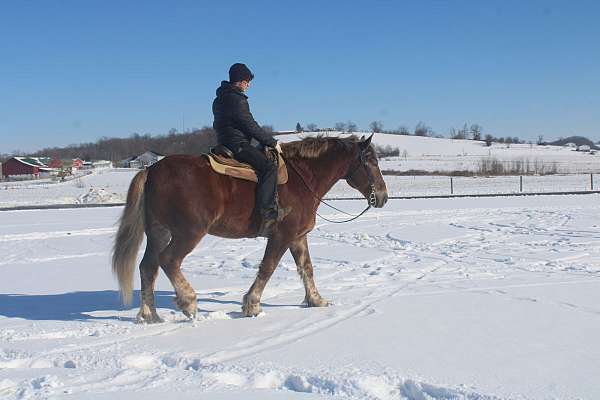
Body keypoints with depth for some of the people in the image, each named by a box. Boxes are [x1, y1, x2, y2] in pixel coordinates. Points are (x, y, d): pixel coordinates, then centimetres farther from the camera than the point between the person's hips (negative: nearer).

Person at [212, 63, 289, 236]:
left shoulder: (219, 100, 19)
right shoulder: (237, 99, -12)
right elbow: (250, 126, -14)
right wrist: (272, 142, -5)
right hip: (237, 144, -11)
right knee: (269, 167, -22)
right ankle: (267, 213, -31)